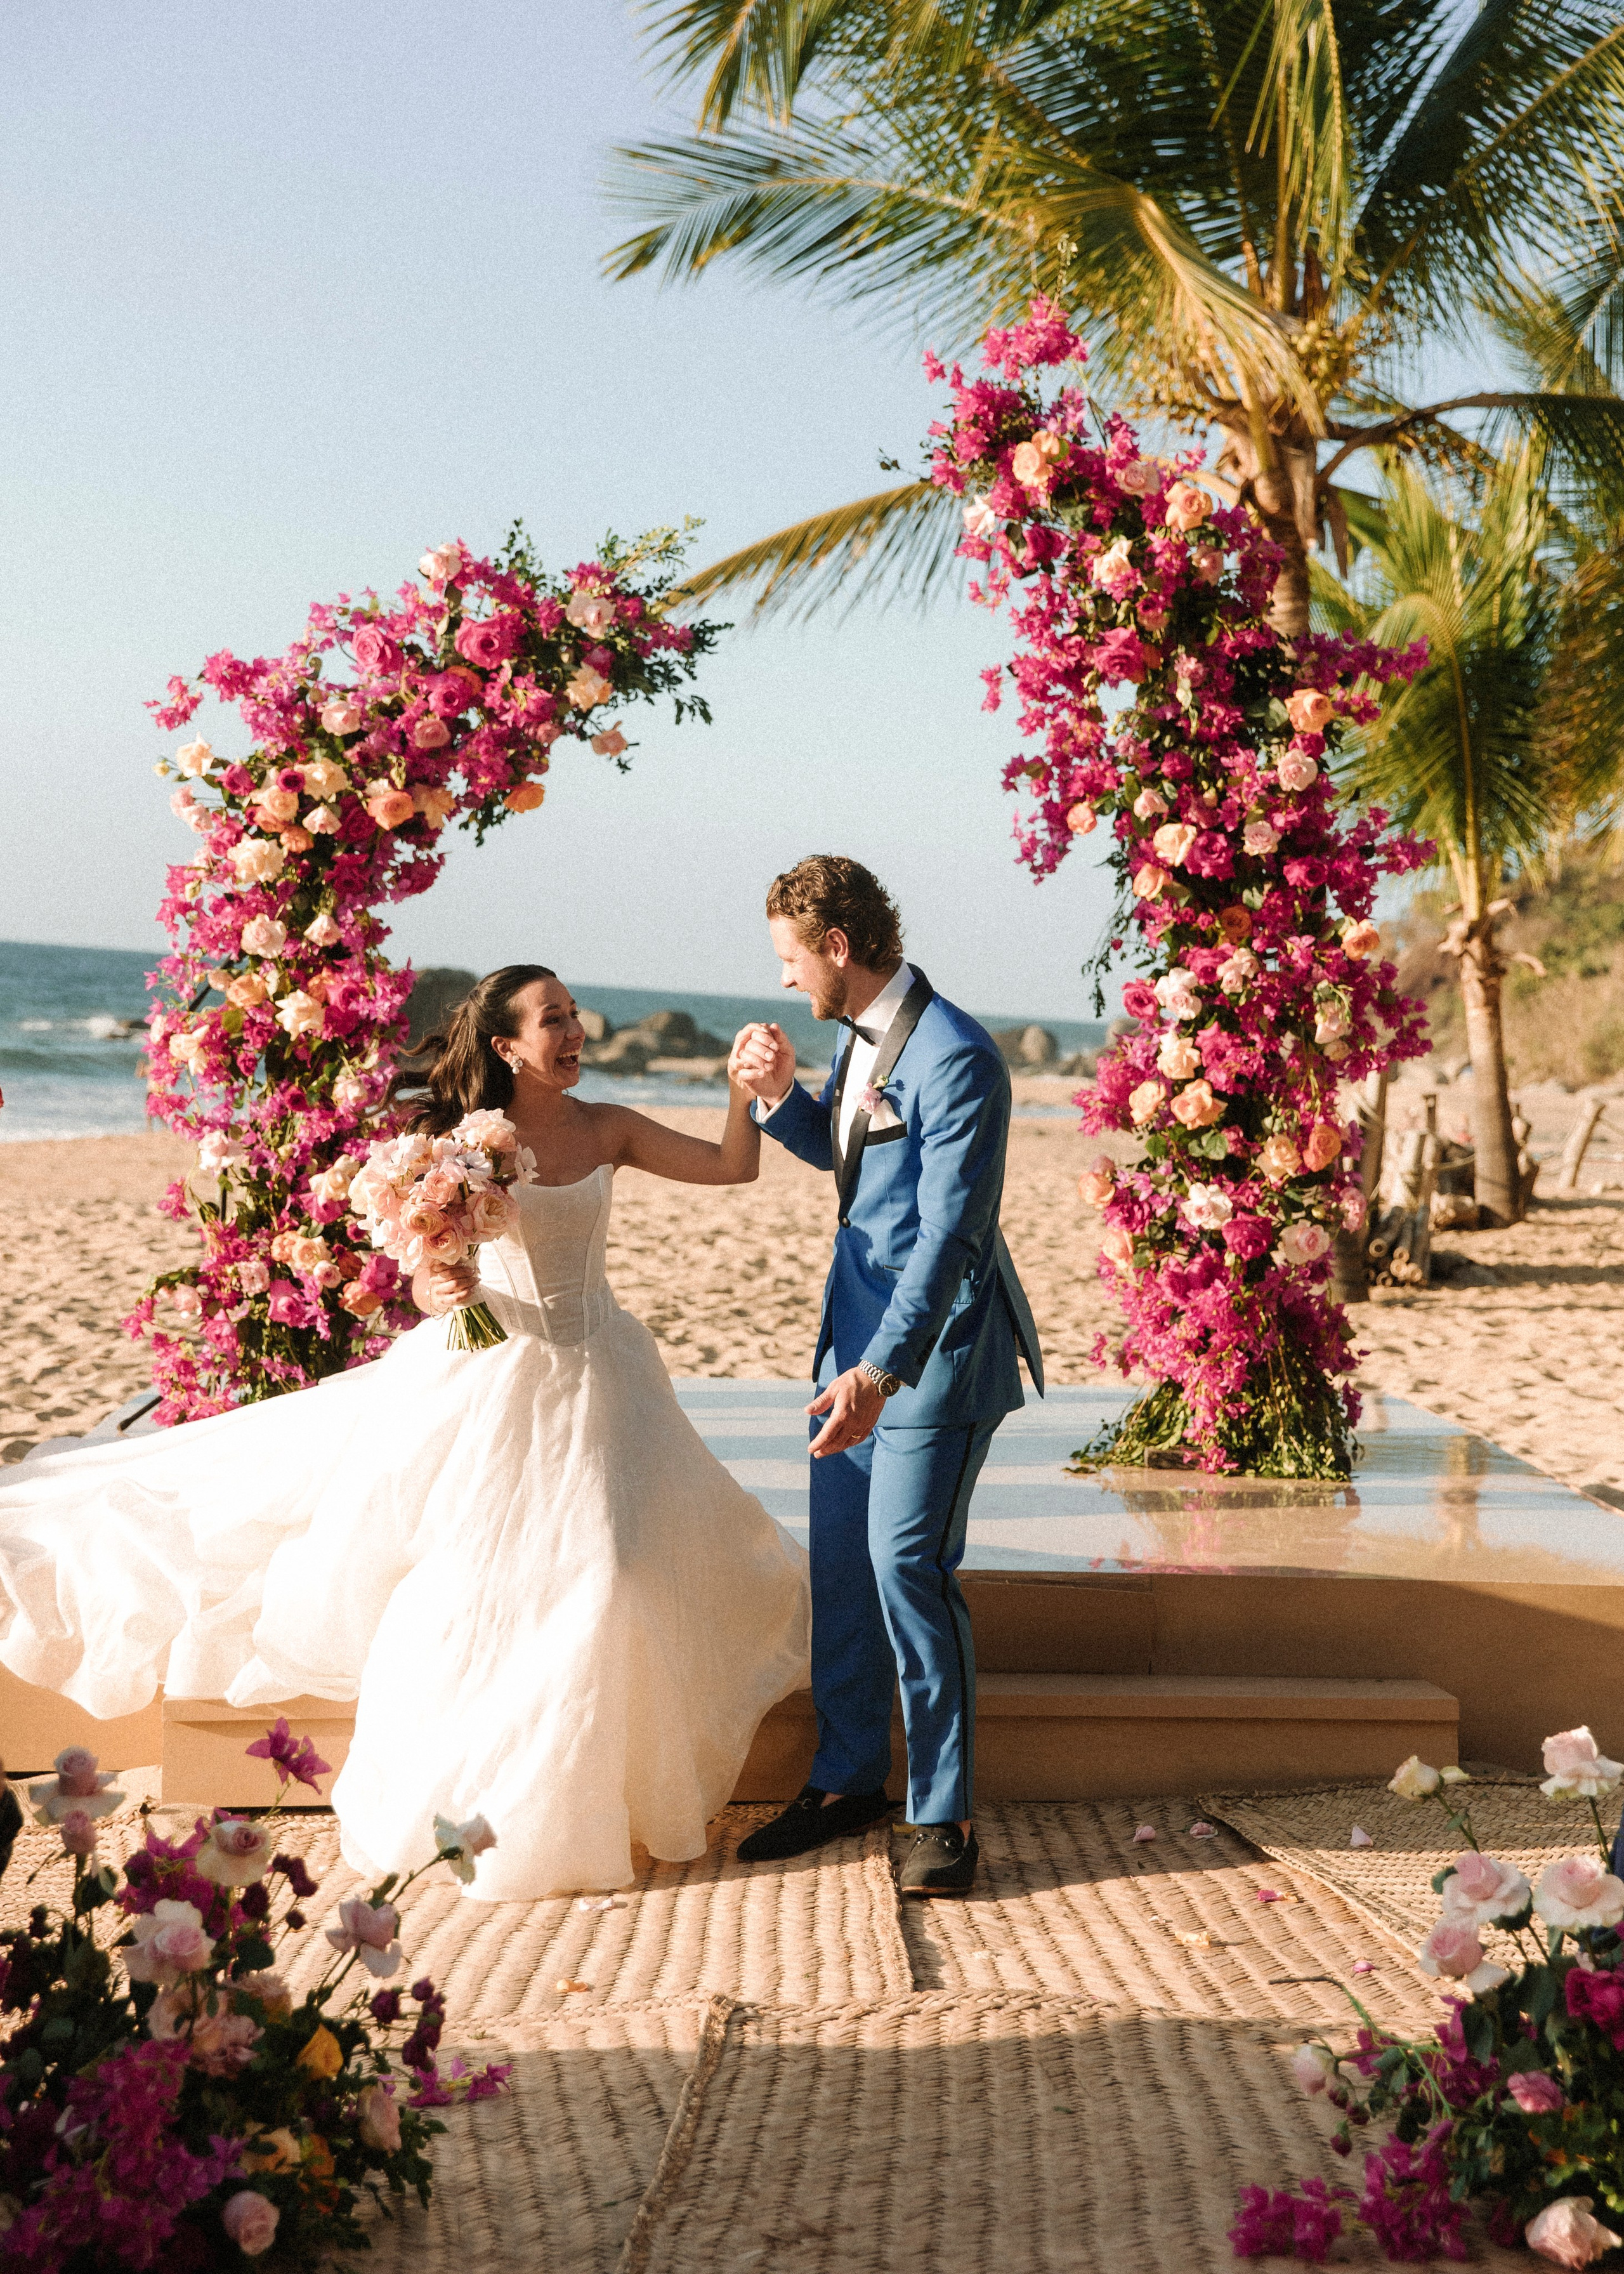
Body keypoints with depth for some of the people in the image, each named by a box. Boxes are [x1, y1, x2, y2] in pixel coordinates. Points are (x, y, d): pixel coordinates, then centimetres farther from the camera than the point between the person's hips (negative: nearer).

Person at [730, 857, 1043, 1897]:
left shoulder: (956, 1058, -20)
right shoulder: (864, 1036, 9)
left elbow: (950, 1231, -26)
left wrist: (883, 1370, -33)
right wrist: (780, 1096, 6)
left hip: (935, 1344, -9)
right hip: (860, 1334, 9)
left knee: (910, 1562, -12)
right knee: (840, 1559, 13)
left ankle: (945, 1817, -2)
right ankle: (850, 1779, 27)